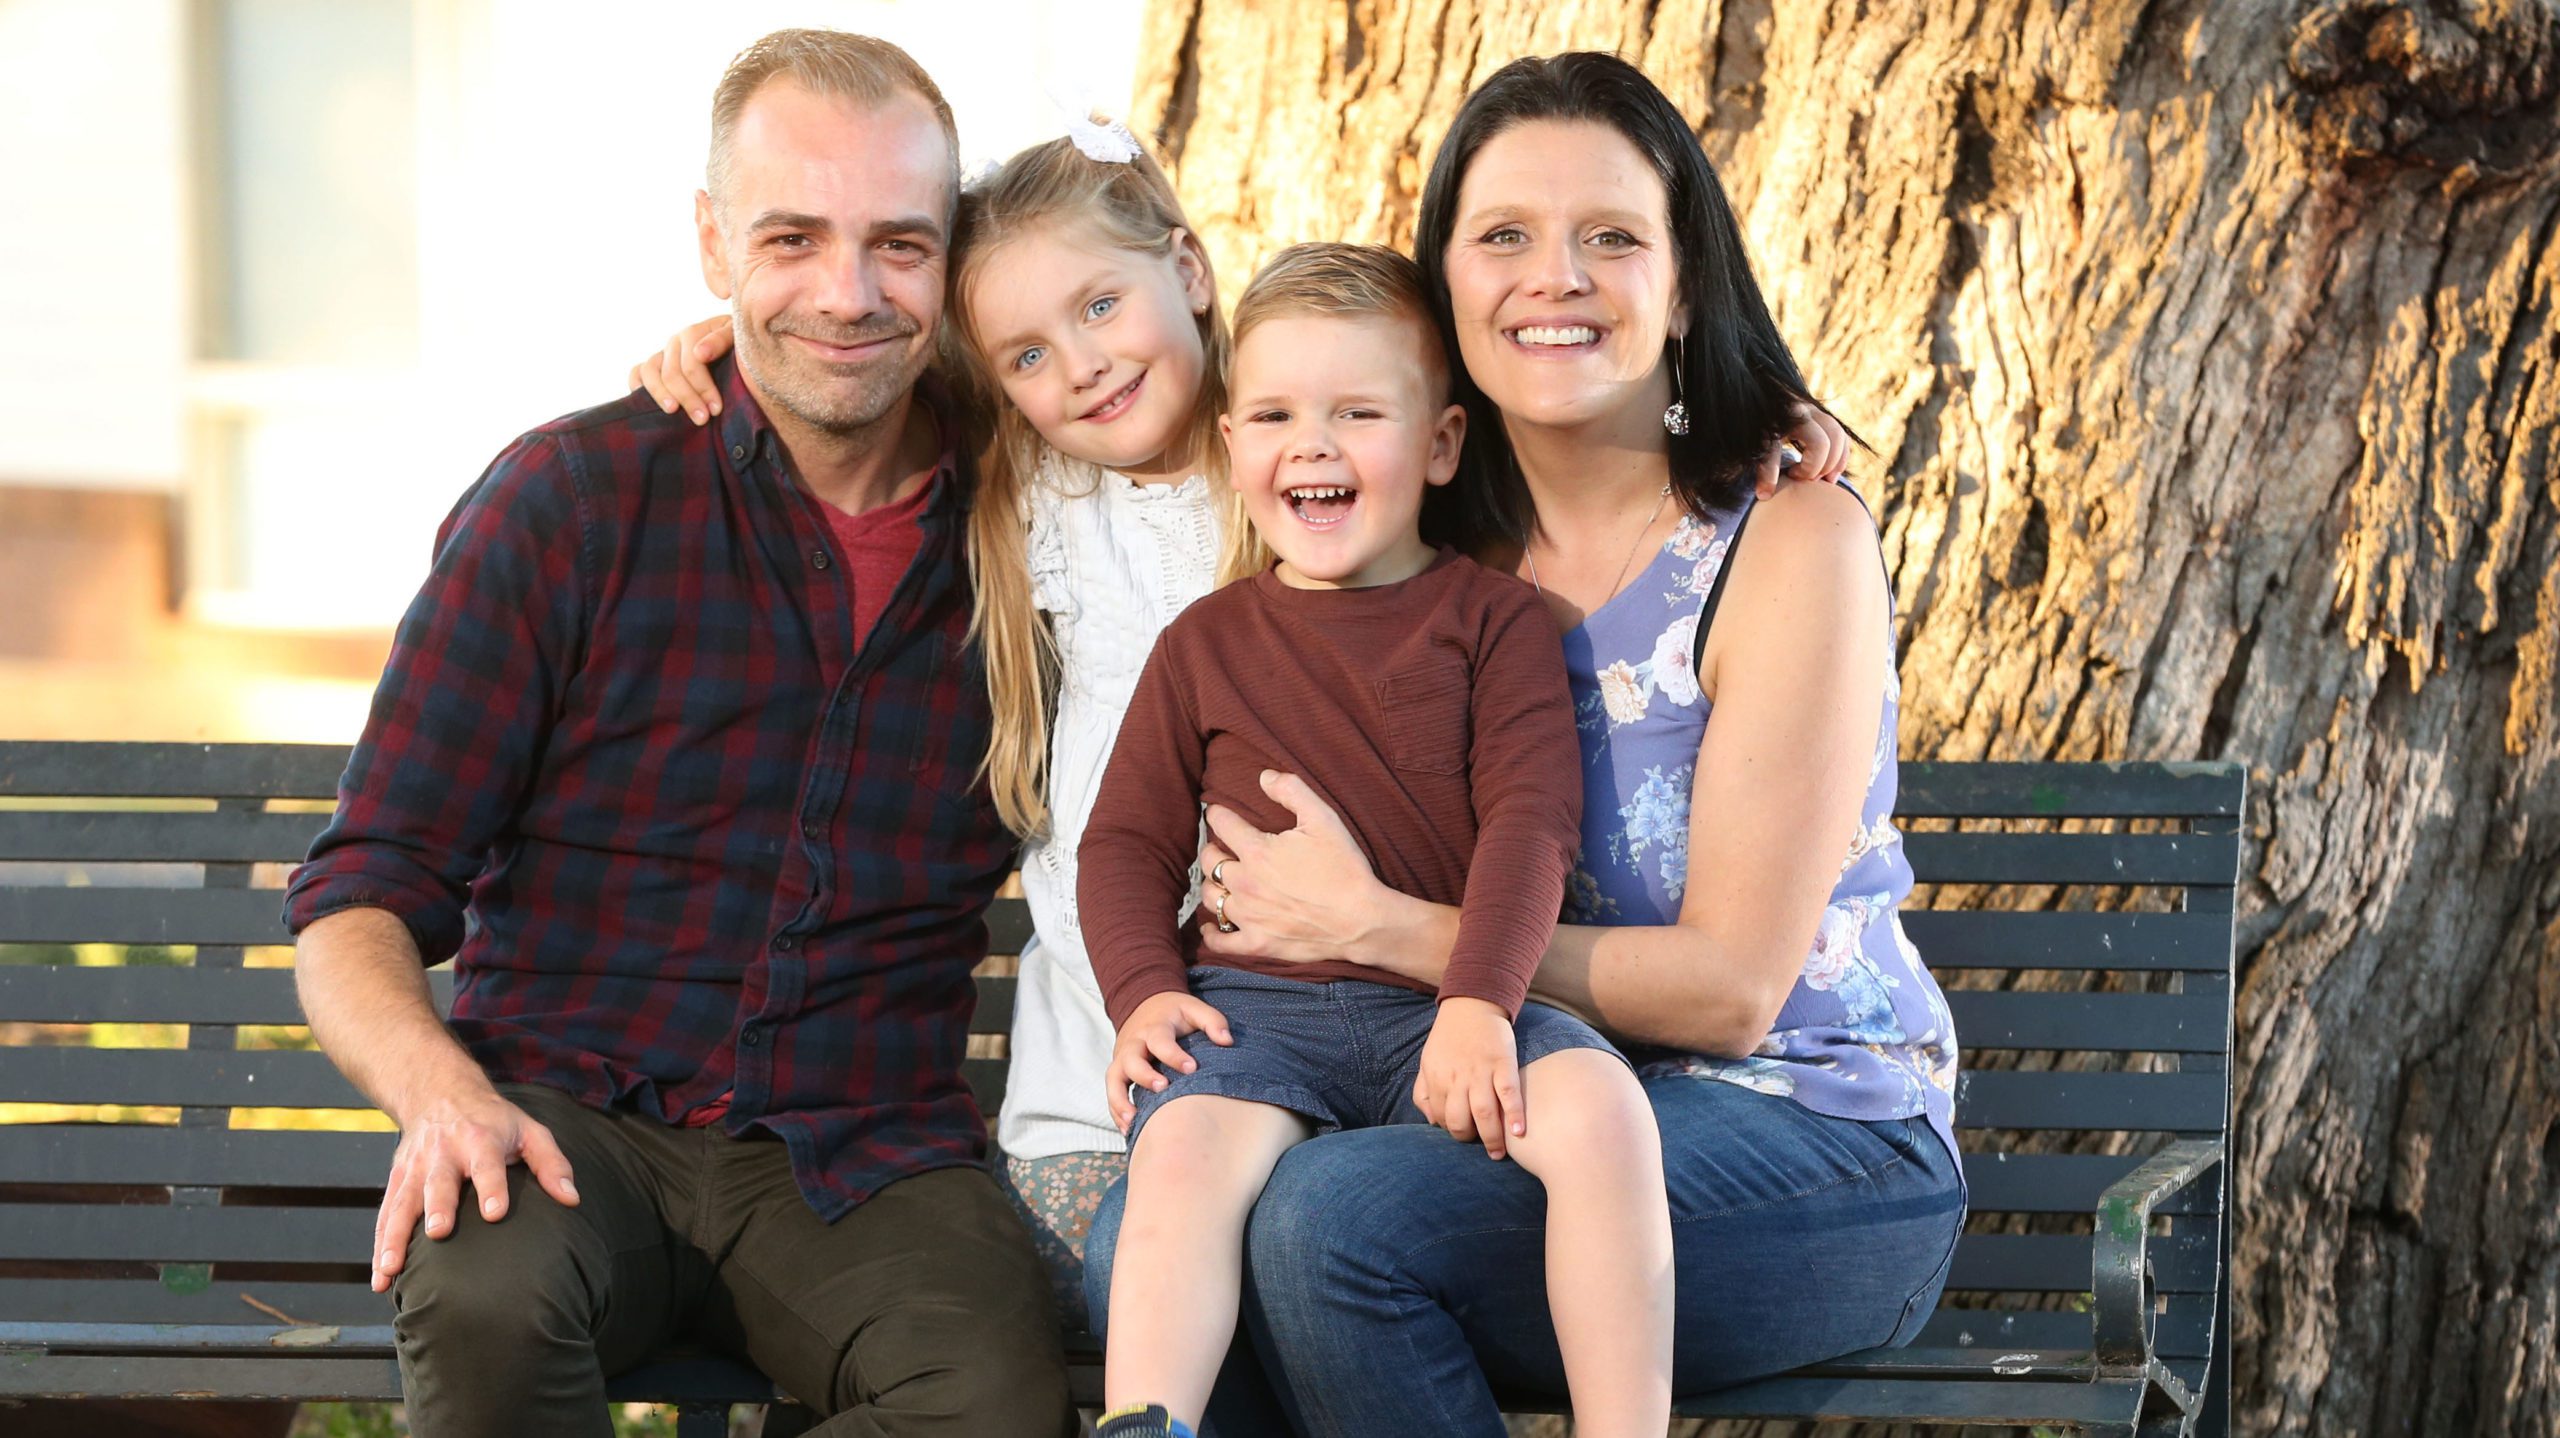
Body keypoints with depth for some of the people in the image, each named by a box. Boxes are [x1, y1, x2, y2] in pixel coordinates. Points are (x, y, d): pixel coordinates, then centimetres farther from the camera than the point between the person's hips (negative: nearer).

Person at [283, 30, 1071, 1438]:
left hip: (864, 1149, 2)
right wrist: (445, 1095, -23)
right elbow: (357, 909, -2)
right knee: (488, 1292, -38)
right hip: (571, 1121, -2)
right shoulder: (572, 497, 1)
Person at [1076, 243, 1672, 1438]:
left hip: (1448, 1012, -1)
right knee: (1183, 1148, -33)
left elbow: (1529, 820, -3)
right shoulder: (1205, 646, 15)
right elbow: (1130, 839, 14)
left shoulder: (1491, 616, 8)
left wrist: (1476, 1005, -18)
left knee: (1598, 1109, -30)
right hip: (1255, 1005, 1)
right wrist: (1143, 990, -6)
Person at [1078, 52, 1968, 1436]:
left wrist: (1375, 926, -15)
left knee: (1335, 1215, -28)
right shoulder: (1451, 557, 8)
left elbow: (1731, 988, -14)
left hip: (1817, 1153, -5)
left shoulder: (1789, 540, -9)